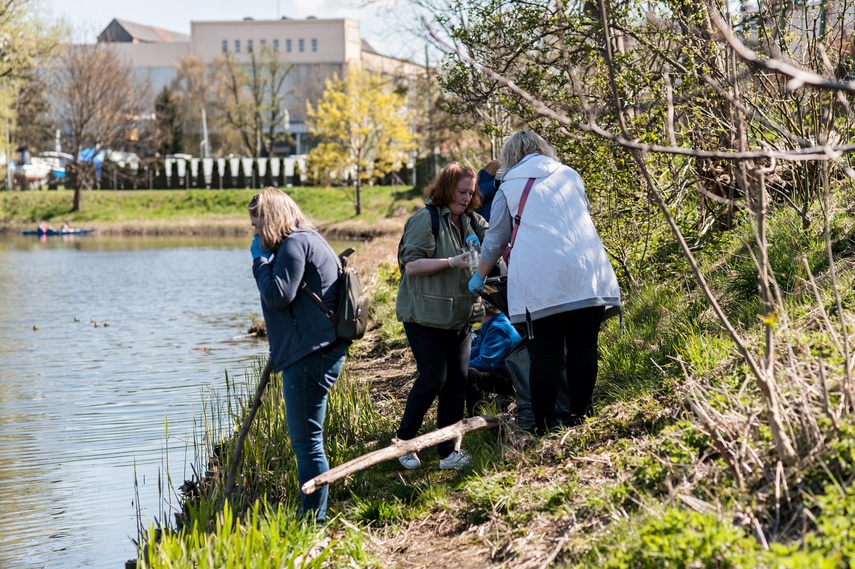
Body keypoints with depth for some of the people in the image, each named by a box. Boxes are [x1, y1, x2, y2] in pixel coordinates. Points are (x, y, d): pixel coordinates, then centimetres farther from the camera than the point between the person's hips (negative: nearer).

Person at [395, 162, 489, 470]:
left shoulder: (472, 221, 11)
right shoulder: (425, 219, -11)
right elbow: (411, 265, -17)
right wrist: (452, 263, -25)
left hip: (459, 316, 7)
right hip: (425, 315, -7)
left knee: (457, 381, 2)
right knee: (432, 378, -9)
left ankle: (448, 451, 7)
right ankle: (403, 441, 9)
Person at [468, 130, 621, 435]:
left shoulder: (509, 187, 11)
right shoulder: (570, 176, 19)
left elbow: (496, 239, 19)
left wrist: (479, 276, 33)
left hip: (540, 280, -2)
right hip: (584, 273, 2)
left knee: (545, 353, -1)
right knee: (583, 346, 6)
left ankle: (544, 423, 1)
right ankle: (579, 414, 7)